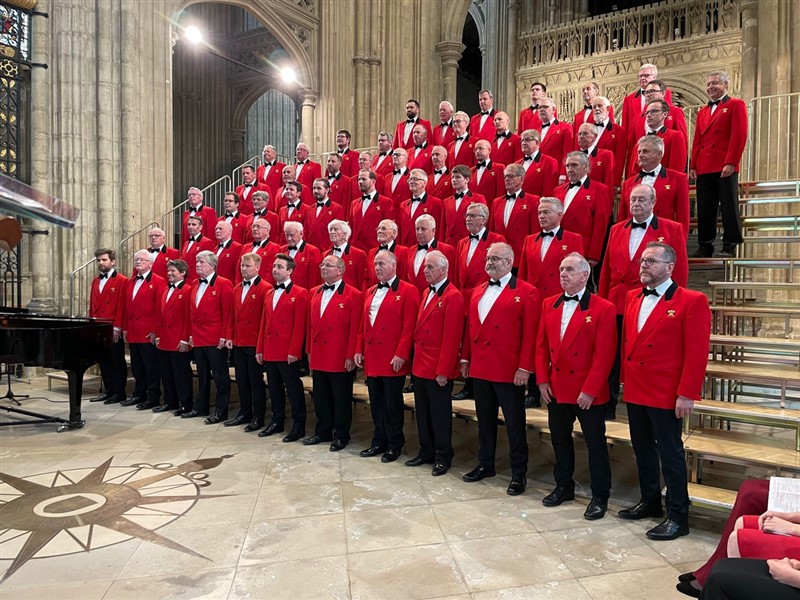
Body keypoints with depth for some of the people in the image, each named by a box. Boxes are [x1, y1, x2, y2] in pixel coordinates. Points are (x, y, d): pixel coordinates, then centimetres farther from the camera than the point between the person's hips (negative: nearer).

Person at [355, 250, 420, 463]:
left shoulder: (408, 291, -6)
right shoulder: (370, 292, 16)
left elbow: (409, 326, -13)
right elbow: (363, 324, 17)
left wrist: (401, 354, -18)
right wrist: (359, 350, 10)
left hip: (393, 359, -6)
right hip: (371, 358, 7)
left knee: (393, 403, 3)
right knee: (376, 403, 14)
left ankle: (395, 445, 16)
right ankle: (379, 442, 26)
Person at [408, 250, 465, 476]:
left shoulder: (452, 296, -15)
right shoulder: (427, 293, 14)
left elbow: (451, 338, -19)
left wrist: (443, 371, -19)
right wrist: (416, 360, 11)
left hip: (438, 369, -8)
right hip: (420, 366, 9)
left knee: (440, 414, 5)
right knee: (422, 413, 17)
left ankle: (443, 457, 20)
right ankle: (426, 452, 31)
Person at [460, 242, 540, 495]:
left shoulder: (526, 292, -7)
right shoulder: (478, 291, 13)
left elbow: (530, 334, -12)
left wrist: (524, 368, -16)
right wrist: (465, 358, 11)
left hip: (509, 370, -6)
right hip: (479, 368, 6)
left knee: (514, 422, 4)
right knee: (485, 419, 17)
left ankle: (519, 473, 18)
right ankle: (485, 464, 32)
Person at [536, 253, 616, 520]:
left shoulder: (603, 308, -11)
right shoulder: (549, 304, 6)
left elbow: (604, 355, -15)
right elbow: (541, 346, 8)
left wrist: (589, 390, -17)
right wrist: (542, 380, 1)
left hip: (589, 393, -5)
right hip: (555, 388, 6)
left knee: (596, 444, 7)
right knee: (560, 439, 18)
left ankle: (600, 497, 23)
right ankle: (564, 486, 36)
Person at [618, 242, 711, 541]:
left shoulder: (692, 301, -10)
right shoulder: (632, 297, 9)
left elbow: (697, 353, -13)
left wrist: (687, 394, -16)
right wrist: (625, 379, 7)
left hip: (666, 394, -6)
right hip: (634, 391, 6)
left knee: (671, 455, 4)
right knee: (643, 450, 18)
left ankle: (677, 517, 18)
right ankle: (649, 501, 35)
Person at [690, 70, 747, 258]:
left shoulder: (736, 105, 5)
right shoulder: (702, 112, 23)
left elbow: (739, 135, -6)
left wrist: (731, 163, -15)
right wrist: (693, 165, 7)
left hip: (725, 168, -5)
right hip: (704, 168, 5)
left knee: (728, 207, -3)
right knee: (705, 209, 5)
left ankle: (729, 247, 1)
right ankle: (705, 247, 12)